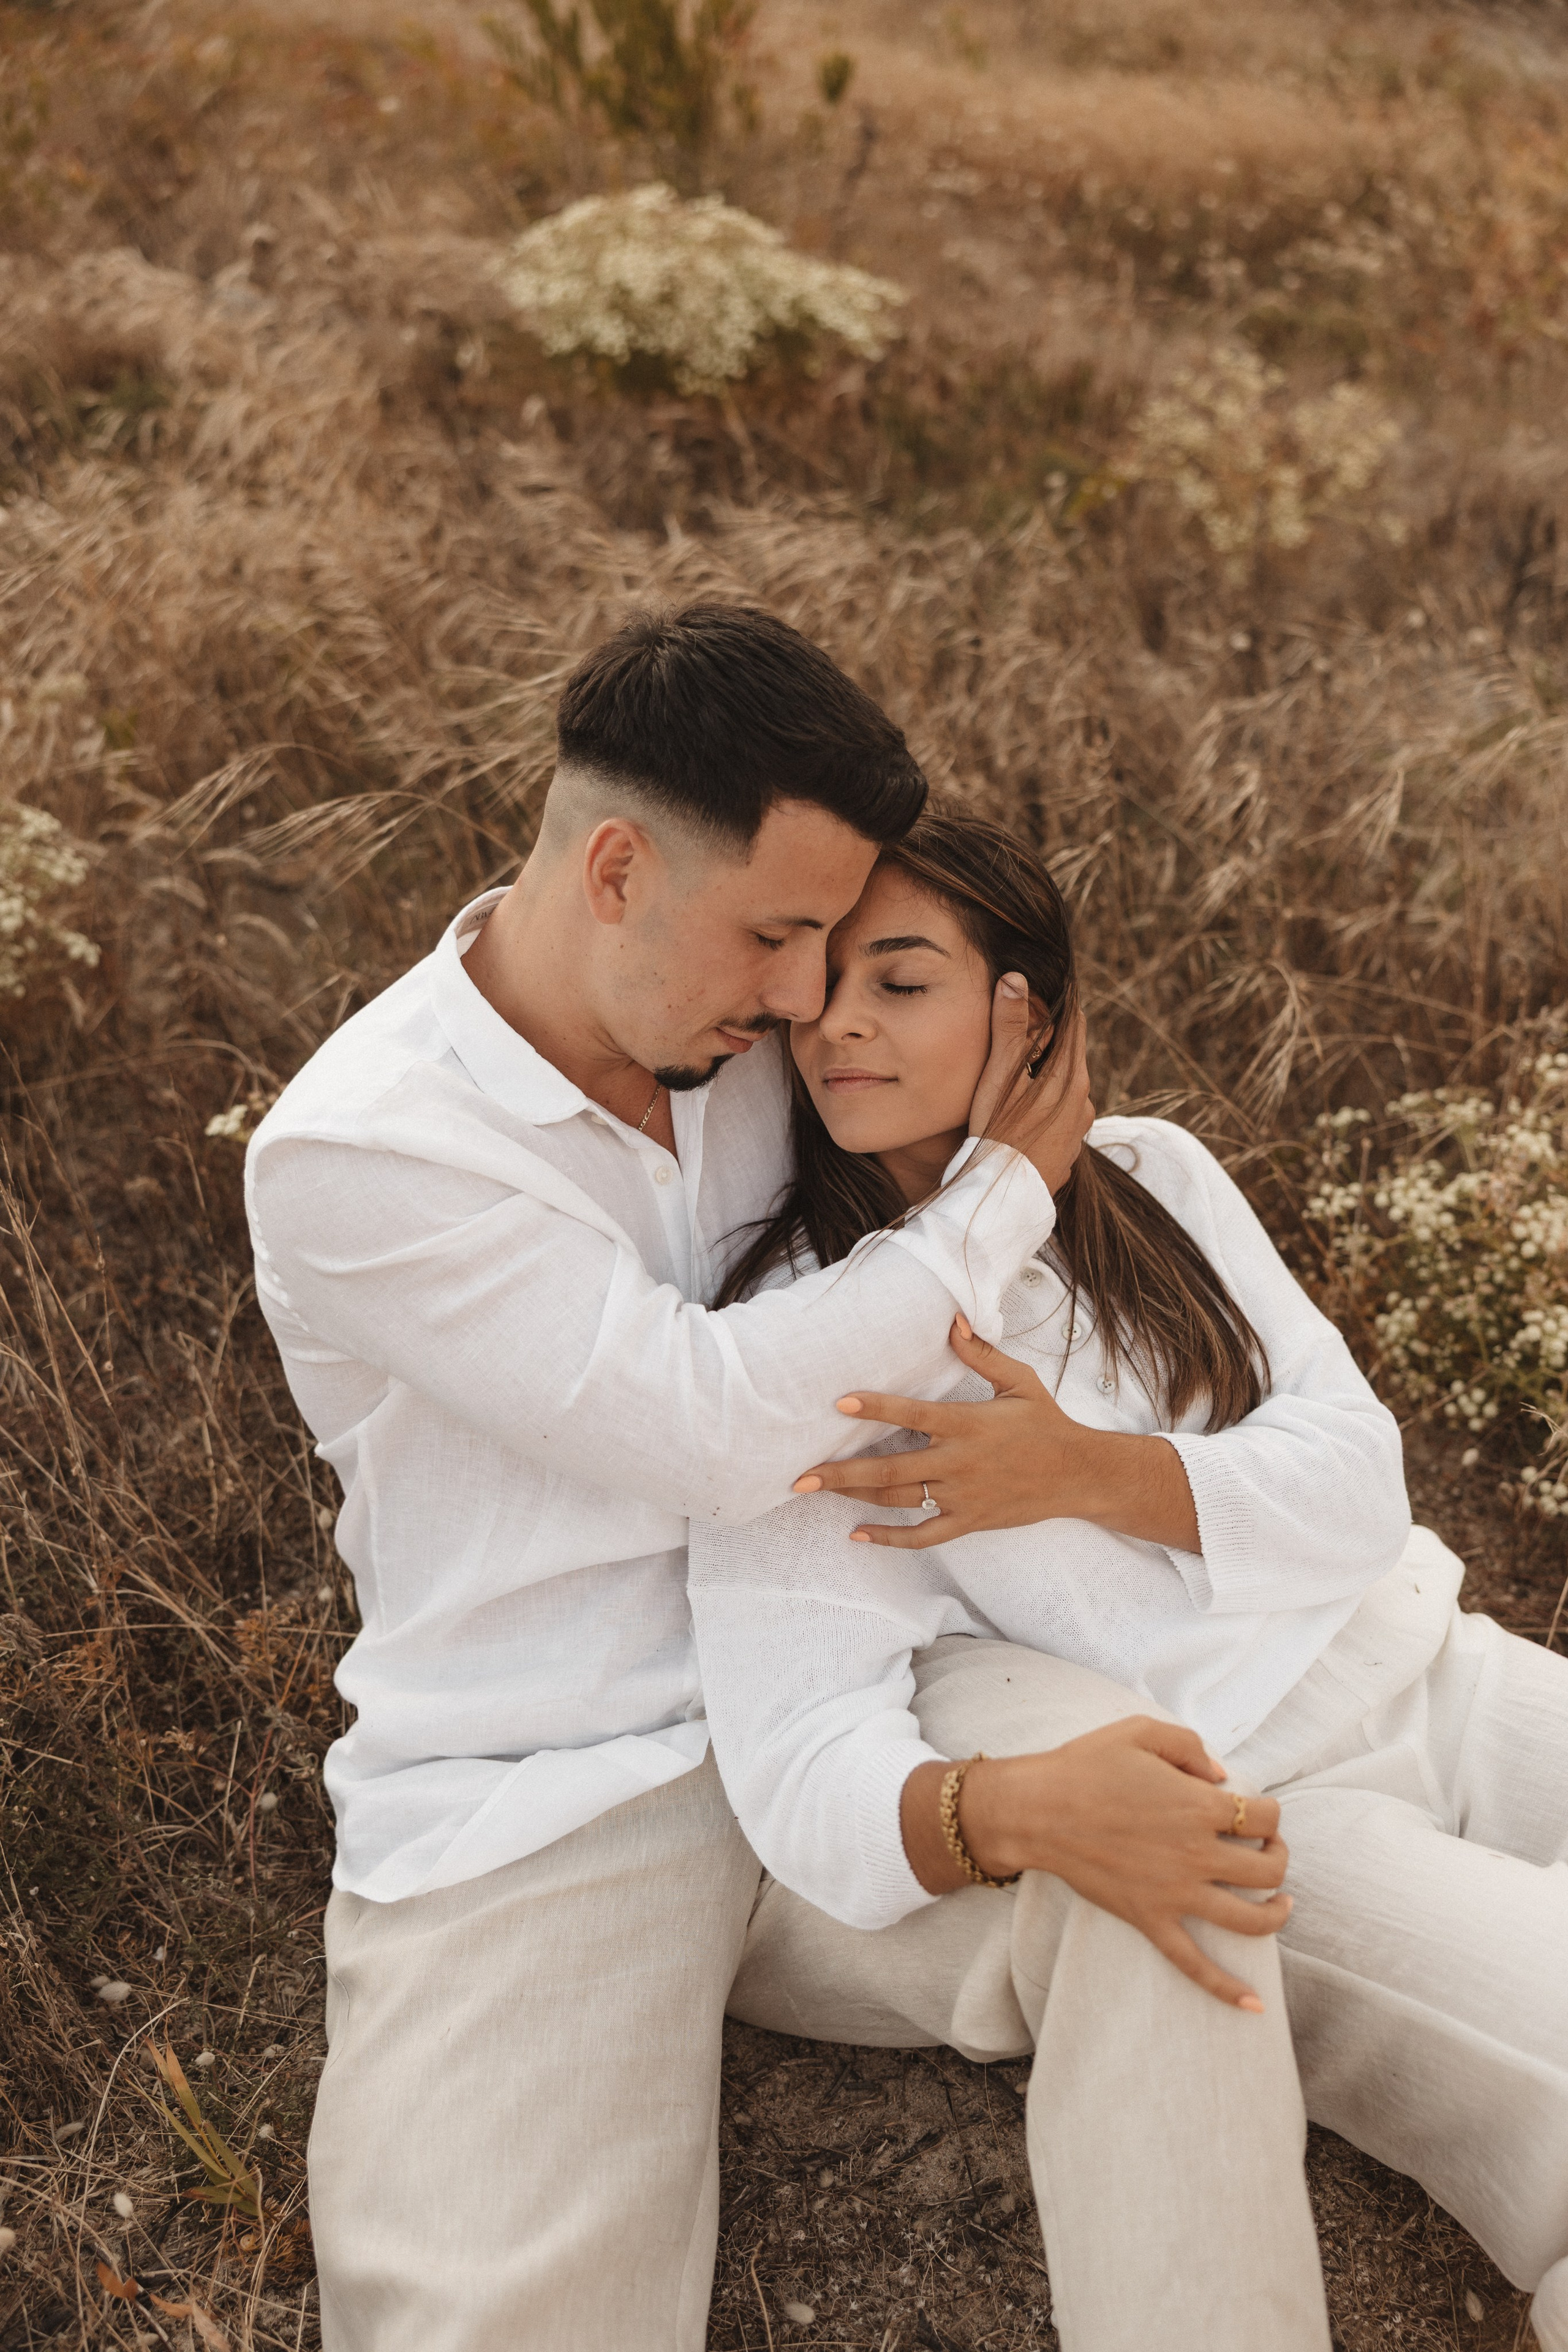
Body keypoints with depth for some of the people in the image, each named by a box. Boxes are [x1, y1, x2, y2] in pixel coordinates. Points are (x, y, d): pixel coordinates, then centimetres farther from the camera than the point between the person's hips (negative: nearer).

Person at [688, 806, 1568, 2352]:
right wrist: (1021, 1809, -41)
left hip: (1437, 1684, 5)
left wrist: (1080, 1469, -21)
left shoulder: (1155, 1181, 5)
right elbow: (806, 1764, -19)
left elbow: (1357, 1478, -3)